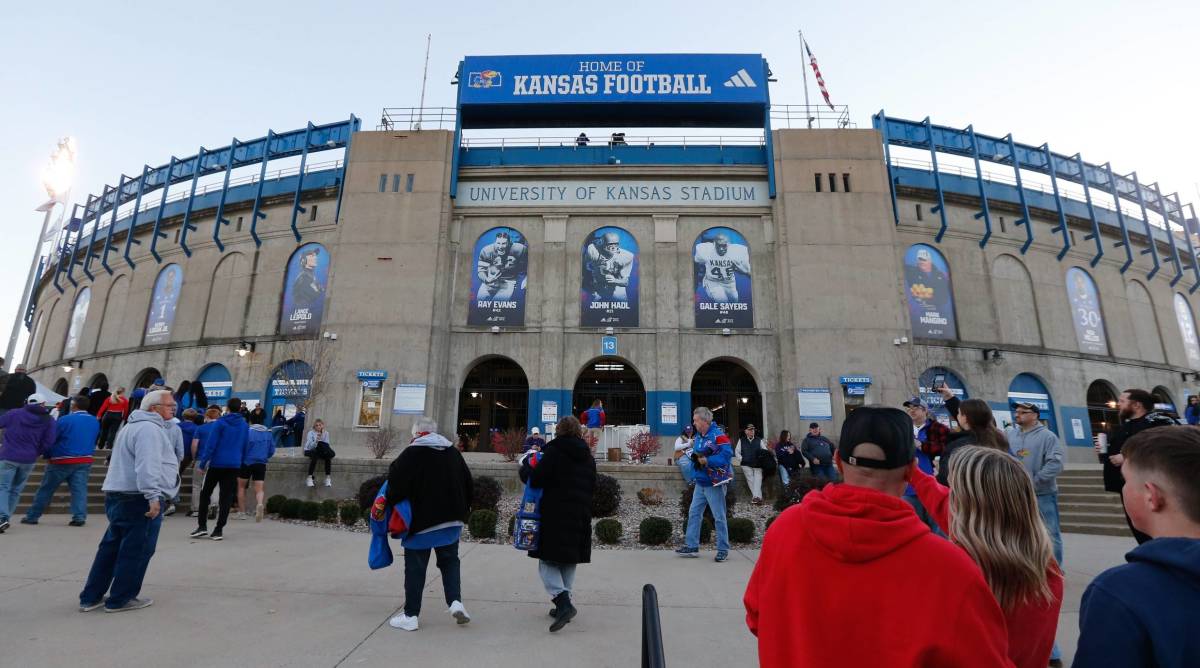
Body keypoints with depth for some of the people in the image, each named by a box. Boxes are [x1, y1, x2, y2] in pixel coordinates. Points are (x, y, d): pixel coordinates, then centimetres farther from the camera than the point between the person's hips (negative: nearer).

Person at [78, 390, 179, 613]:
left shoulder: (134, 426, 20)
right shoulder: (149, 429, -16)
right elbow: (147, 466, -27)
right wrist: (153, 496, -29)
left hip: (117, 495, 11)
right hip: (138, 499, -11)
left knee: (111, 546, 17)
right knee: (136, 550, 0)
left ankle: (90, 597, 23)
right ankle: (120, 599, 8)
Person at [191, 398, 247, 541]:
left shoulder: (220, 423, -6)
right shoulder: (244, 425, 8)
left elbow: (210, 445, -11)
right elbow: (245, 447, 11)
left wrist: (202, 463, -7)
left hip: (217, 463, -3)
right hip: (234, 465, 3)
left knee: (205, 493, 14)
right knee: (226, 497, 5)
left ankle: (202, 526, 10)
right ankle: (219, 530, 5)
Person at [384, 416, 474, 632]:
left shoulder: (411, 454, -12)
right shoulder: (454, 453, 6)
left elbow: (396, 486, -16)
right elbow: (468, 485, 10)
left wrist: (388, 504, 4)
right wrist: (461, 512, 19)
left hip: (421, 522, -4)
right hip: (451, 521, 4)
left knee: (415, 568, 9)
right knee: (450, 561, 18)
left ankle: (410, 615, 17)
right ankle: (455, 601, 5)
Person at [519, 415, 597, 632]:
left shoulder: (554, 451, -10)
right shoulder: (588, 457, 10)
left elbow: (535, 480, -14)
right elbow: (592, 487, 16)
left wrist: (525, 469, 5)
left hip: (555, 516, -6)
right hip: (580, 518, 6)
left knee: (548, 562, 3)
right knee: (569, 563, 17)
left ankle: (563, 601, -14)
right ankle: (564, 606, 22)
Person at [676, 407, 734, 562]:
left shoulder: (718, 435, -17)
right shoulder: (698, 436, 10)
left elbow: (727, 455, -25)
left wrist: (707, 460, -22)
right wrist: (695, 458, -6)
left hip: (714, 483, -8)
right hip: (700, 483, 8)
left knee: (719, 517, 2)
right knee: (694, 513, 10)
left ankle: (723, 550, 15)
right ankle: (692, 546, 19)